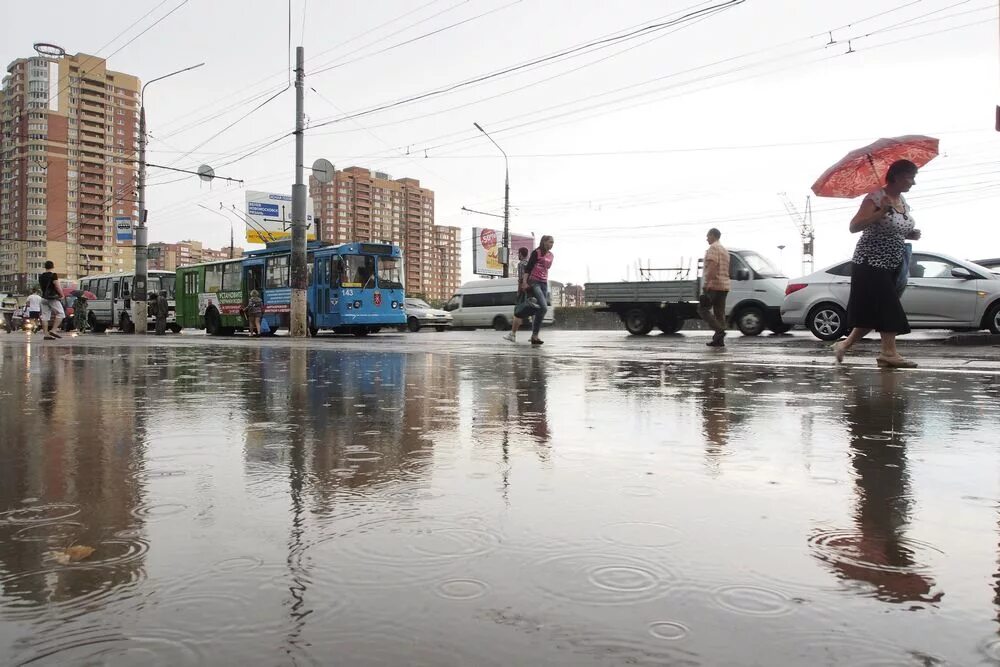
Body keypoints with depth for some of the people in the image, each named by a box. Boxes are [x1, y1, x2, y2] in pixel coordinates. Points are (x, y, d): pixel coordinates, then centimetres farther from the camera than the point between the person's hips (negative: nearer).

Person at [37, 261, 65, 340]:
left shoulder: (41, 276, 12)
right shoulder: (53, 275, -11)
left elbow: (41, 287, 21)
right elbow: (58, 287, -15)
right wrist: (62, 295, 0)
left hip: (44, 298, 7)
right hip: (53, 298, -7)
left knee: (45, 316, 4)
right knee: (61, 314, -1)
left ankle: (46, 334, 2)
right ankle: (53, 330, -12)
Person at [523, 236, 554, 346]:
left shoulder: (551, 255, 15)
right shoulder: (536, 252, -5)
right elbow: (528, 267, -8)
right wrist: (524, 282, -15)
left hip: (544, 284, 7)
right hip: (534, 282, -7)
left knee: (540, 309, 2)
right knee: (544, 308, -19)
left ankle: (534, 336, 6)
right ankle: (535, 335, -15)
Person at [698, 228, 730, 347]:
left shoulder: (713, 248, -8)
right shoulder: (725, 250, 23)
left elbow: (712, 266, -21)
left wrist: (706, 282, -24)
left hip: (714, 285, -9)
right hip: (724, 286, 9)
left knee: (703, 309, -4)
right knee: (720, 313, 7)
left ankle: (719, 330, -18)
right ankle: (719, 340, 4)